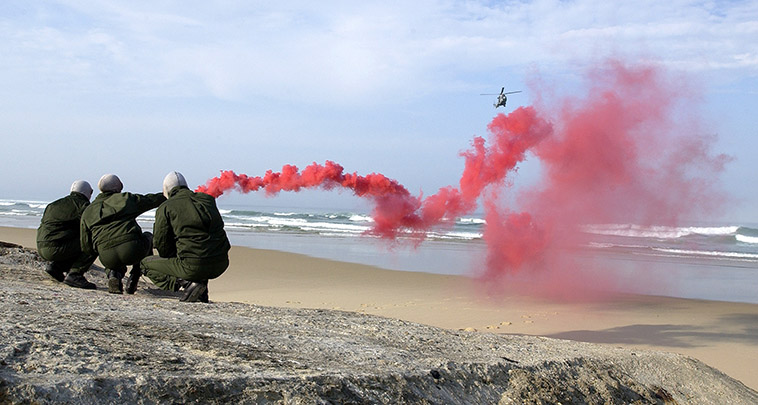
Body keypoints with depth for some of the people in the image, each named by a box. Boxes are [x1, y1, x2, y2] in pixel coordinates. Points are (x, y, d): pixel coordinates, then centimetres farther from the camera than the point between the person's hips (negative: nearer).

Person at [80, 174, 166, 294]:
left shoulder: (87, 212, 19)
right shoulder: (126, 198, 13)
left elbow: (86, 247, 17)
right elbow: (152, 199, 25)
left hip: (107, 258, 4)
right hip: (132, 250, -4)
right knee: (148, 237, 32)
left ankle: (113, 275, 5)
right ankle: (134, 279, 17)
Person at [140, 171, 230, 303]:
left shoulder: (165, 208, 1)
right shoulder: (208, 199, 14)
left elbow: (161, 245, 5)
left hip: (193, 266, -5)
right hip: (221, 265, 5)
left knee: (145, 264, 18)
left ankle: (186, 282, -5)